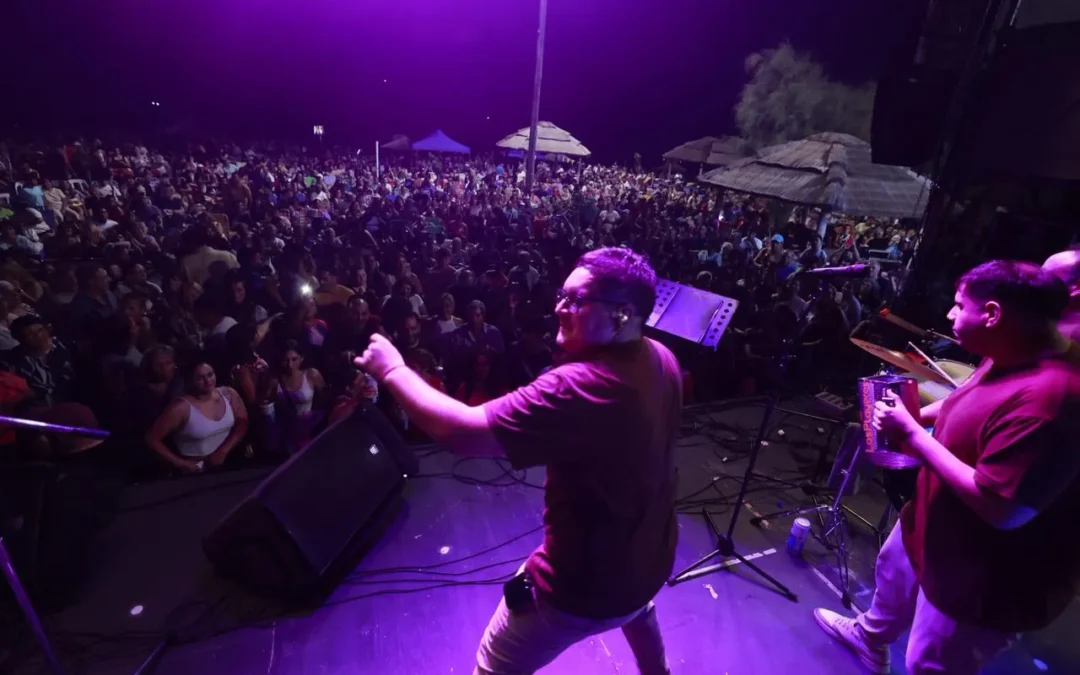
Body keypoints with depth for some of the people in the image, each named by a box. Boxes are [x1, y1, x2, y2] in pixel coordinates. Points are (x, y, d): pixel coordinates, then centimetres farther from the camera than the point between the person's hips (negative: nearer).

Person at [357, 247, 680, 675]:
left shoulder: (579, 387, -36)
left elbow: (463, 431, -36)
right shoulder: (660, 359, -9)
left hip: (586, 584, -7)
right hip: (650, 558, 8)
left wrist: (392, 370, -22)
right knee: (635, 600, 43)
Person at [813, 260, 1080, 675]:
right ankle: (869, 635, 64)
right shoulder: (1014, 356, -5)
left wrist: (910, 433, -29)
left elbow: (998, 508, -35)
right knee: (893, 568, 34)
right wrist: (915, 414, -2)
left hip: (981, 577, -10)